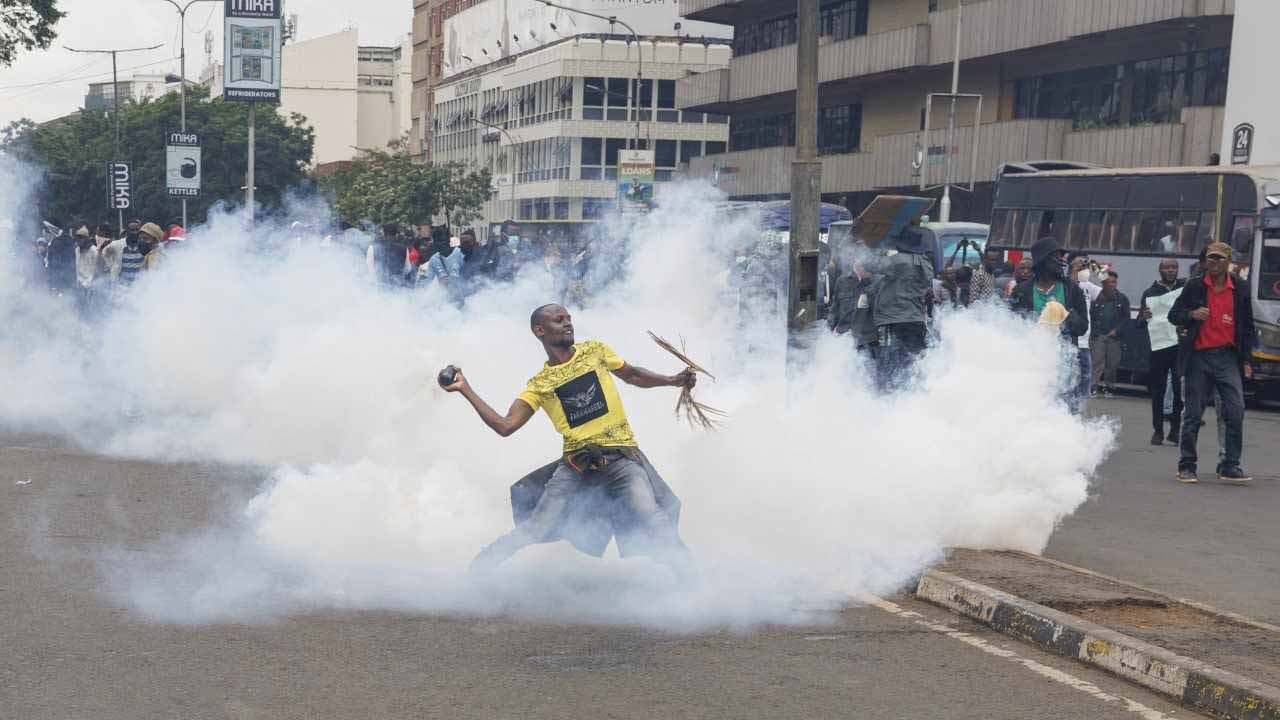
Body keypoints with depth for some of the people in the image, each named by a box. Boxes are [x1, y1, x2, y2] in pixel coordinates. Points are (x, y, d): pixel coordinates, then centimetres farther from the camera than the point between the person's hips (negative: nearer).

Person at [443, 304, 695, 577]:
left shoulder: (595, 350, 12)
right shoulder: (538, 385, 9)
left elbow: (632, 375, 27)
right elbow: (505, 426, 1)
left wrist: (673, 380, 14)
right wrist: (466, 390, -2)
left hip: (621, 455, 0)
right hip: (575, 461, 0)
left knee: (651, 519, -25)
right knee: (538, 528, -12)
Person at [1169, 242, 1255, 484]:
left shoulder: (1240, 288, 6)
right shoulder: (1195, 286, 3)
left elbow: (1247, 326, 12)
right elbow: (1173, 315, 7)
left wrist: (1246, 360, 9)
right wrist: (1191, 314, -14)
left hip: (1227, 357, 1)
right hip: (1199, 357, -1)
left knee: (1236, 412, -9)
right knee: (1192, 414, 3)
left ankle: (1230, 466, -1)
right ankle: (1186, 466, 12)